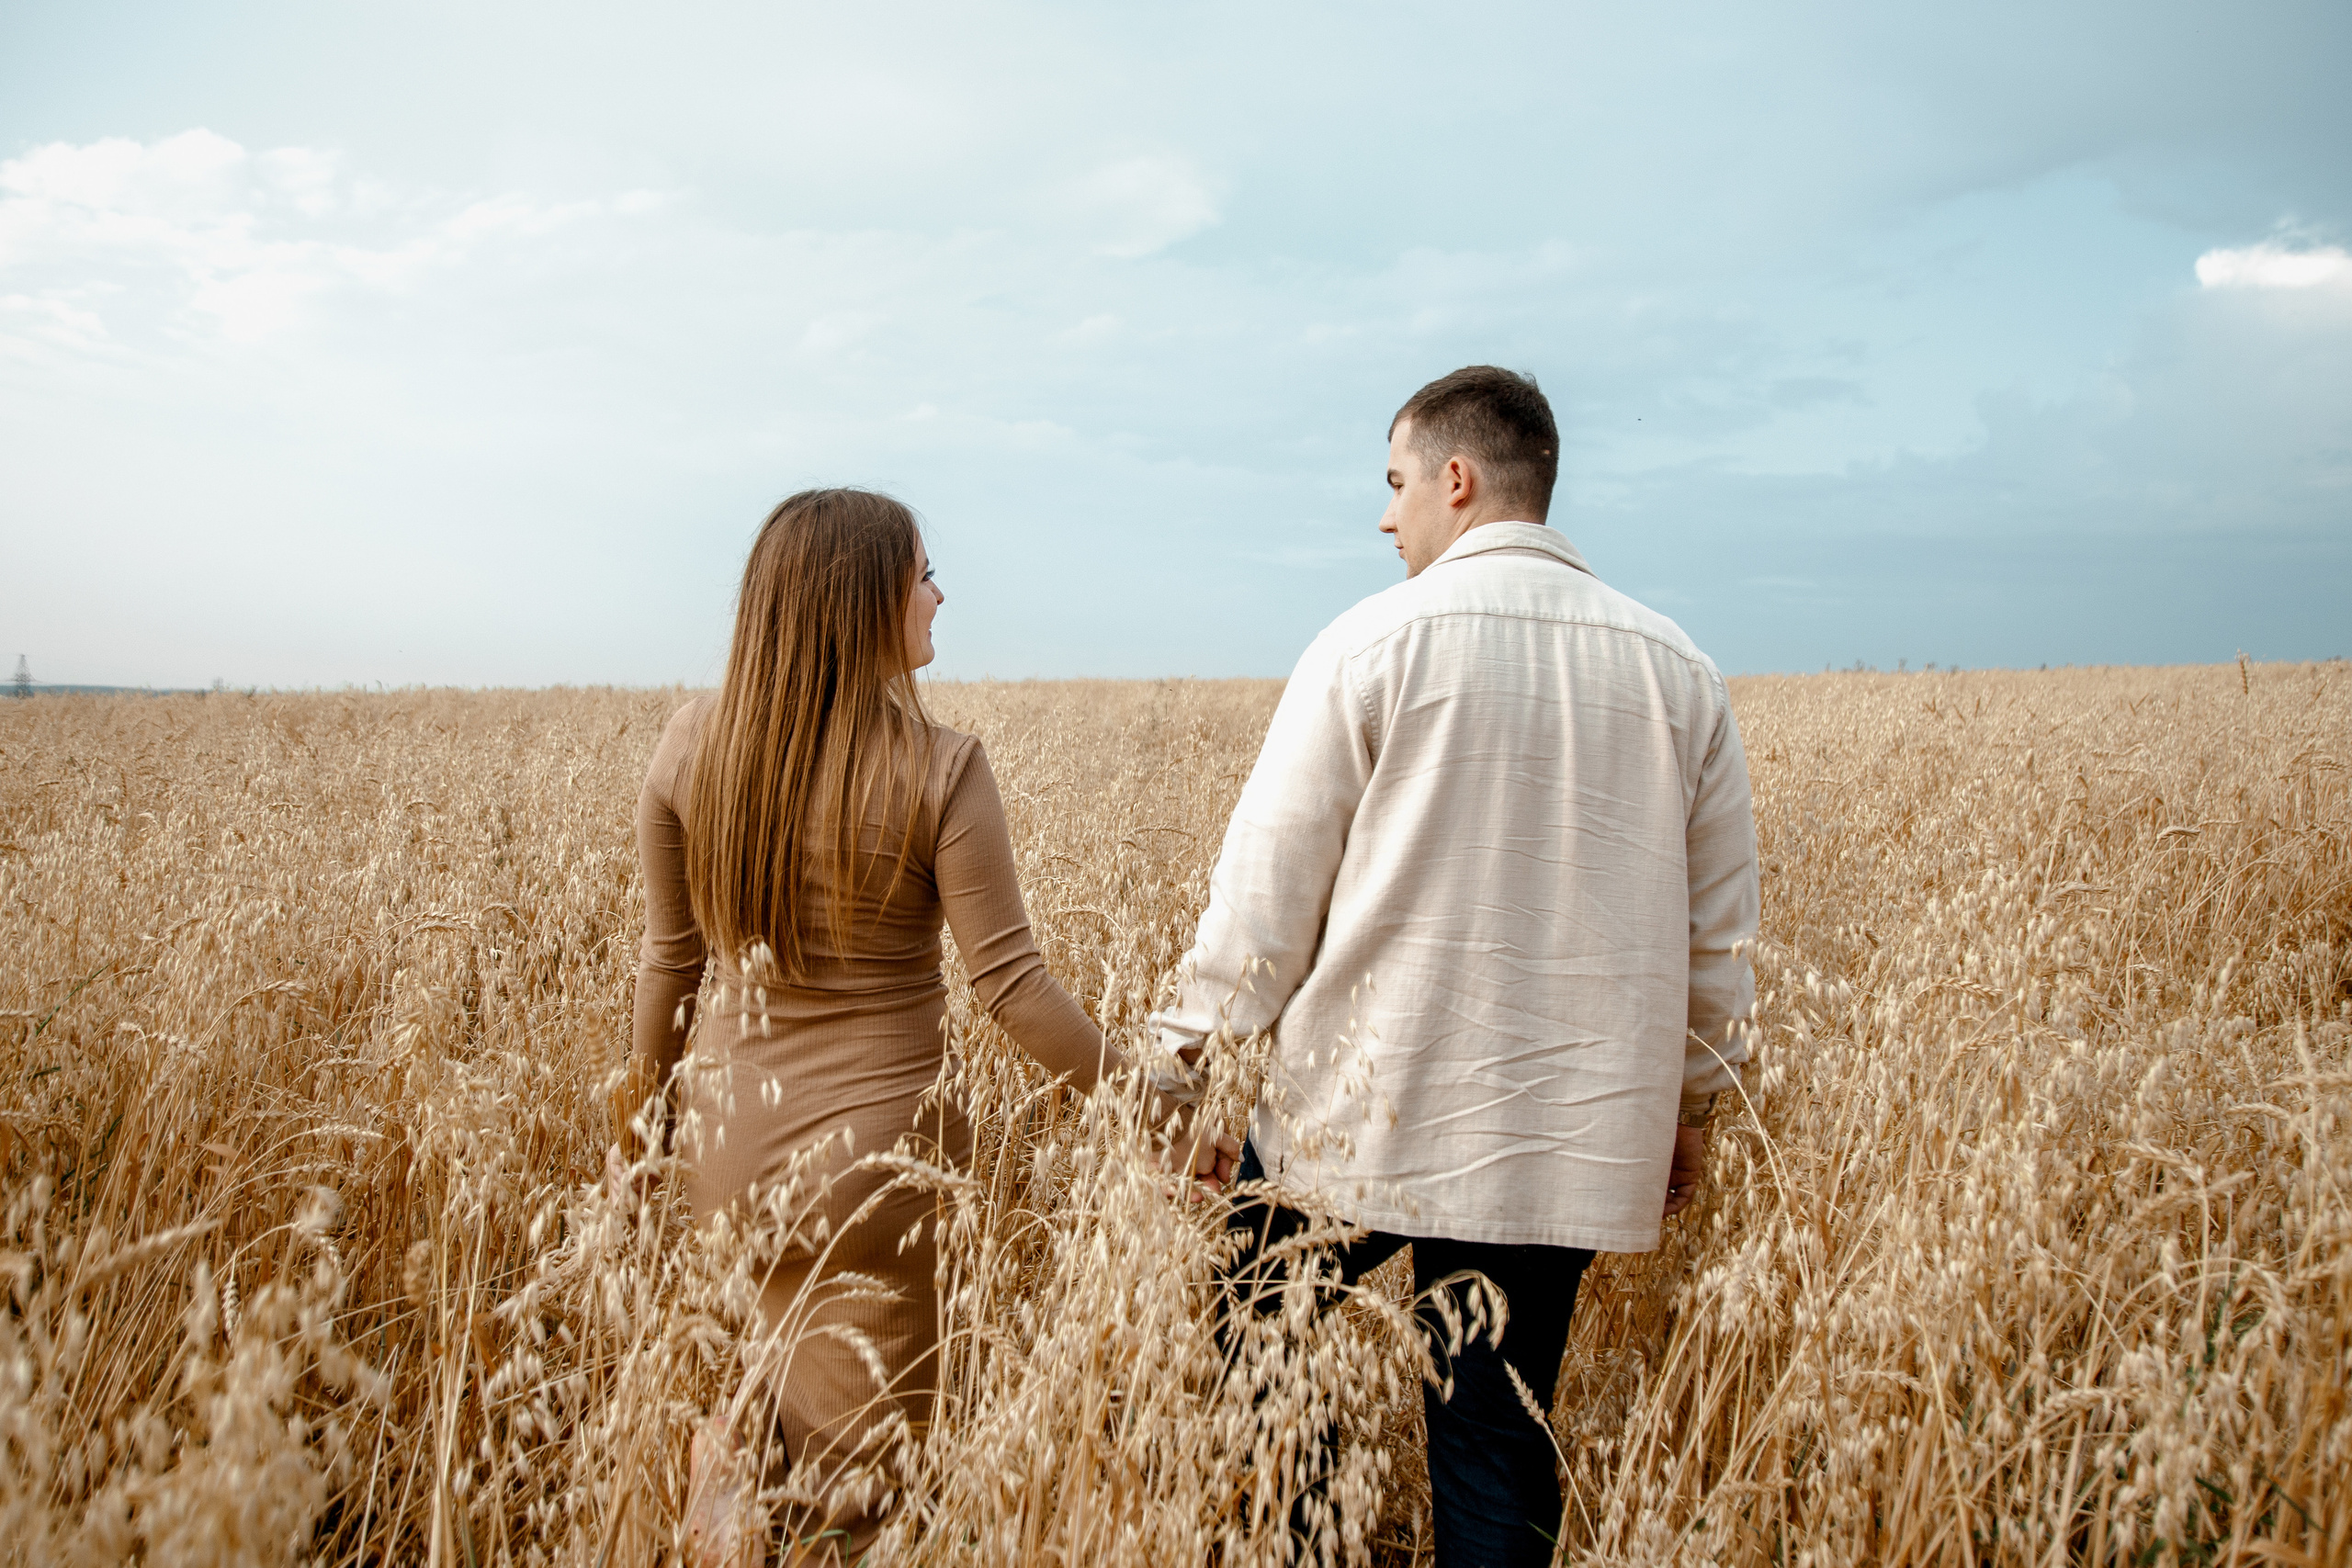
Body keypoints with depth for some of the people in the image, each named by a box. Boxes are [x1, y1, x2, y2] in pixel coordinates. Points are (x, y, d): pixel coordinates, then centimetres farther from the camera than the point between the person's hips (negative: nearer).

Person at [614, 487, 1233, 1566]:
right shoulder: (940, 768, -15)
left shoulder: (690, 744, -3)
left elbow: (670, 961, 4)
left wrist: (640, 1123, 18)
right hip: (877, 1144, -4)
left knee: (748, 1413, 27)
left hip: (731, 1133, 4)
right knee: (861, 1456, 13)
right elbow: (1010, 986, -16)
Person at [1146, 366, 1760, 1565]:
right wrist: (1689, 1105, 24)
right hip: (1570, 1147, 4)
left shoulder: (1375, 644, -7)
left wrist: (1181, 1062, 3)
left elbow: (1266, 885, -7)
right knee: (1500, 1444, 12)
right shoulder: (1677, 669, 7)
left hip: (1366, 1119, -4)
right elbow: (1718, 930, 12)